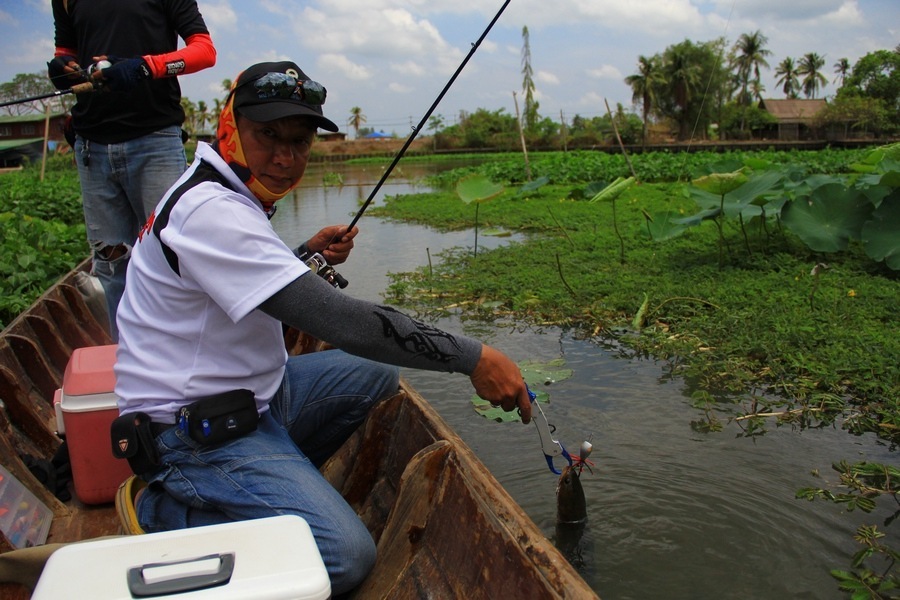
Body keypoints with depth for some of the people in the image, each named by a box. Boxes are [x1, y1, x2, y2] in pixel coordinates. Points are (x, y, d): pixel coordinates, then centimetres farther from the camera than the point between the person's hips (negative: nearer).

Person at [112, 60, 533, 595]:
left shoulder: (231, 195, 8)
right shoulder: (210, 210, -25)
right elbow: (337, 320, -31)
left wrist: (307, 255, 4)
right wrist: (474, 358, -28)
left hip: (252, 395, 10)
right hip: (196, 428, -10)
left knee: (377, 373, 15)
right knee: (346, 557, -21)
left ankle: (277, 482, 12)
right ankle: (173, 513, -3)